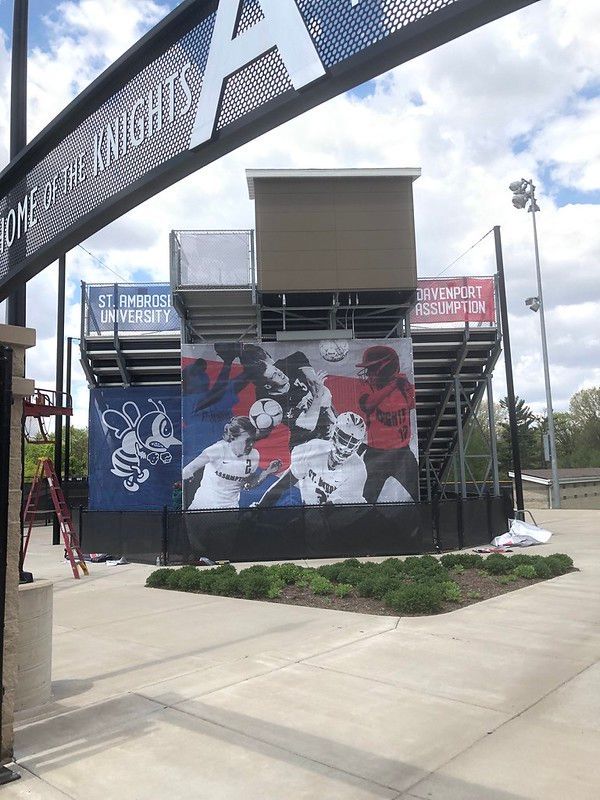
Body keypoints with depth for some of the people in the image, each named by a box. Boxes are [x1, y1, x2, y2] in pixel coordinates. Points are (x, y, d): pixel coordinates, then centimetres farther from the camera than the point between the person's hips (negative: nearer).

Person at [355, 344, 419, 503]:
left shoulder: (405, 386, -1)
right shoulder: (366, 388, -3)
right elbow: (367, 403, -20)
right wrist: (393, 384, -22)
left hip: (402, 452, 0)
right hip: (376, 454, 0)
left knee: (419, 494, 3)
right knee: (368, 498, 5)